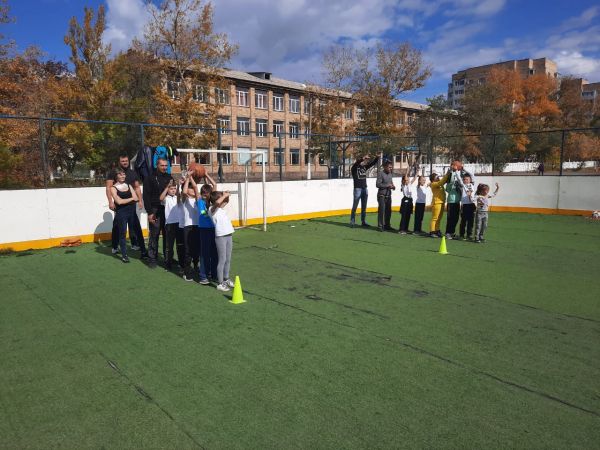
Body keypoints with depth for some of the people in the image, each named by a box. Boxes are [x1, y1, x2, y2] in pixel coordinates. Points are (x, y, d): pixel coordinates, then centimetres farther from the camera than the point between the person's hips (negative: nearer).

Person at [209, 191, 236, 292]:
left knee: (228, 259, 15)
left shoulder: (221, 208, 14)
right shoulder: (212, 209, -9)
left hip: (229, 235, 8)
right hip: (220, 237, -8)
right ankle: (220, 283, 4)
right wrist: (224, 195, -17)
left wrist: (226, 195, 12)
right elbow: (217, 203, -30)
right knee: (222, 260, -3)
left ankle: (226, 279, 28)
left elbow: (226, 201, 32)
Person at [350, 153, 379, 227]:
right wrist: (363, 158, -35)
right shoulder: (354, 168, -5)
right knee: (355, 206, -2)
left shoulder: (364, 167, 10)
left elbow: (373, 163, 8)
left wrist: (377, 157, -9)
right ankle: (352, 222, 4)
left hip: (365, 189, 6)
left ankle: (363, 221, 16)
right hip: (357, 189, -6)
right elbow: (357, 162, -25)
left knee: (364, 207, 10)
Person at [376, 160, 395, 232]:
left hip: (388, 195, 7)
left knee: (388, 211, 11)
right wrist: (388, 185, -17)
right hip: (382, 195, -7)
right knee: (381, 211, -5)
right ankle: (380, 226, 2)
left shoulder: (390, 174, 12)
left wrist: (392, 186, 1)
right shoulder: (381, 173, -11)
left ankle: (386, 225, 22)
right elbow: (378, 184, -17)